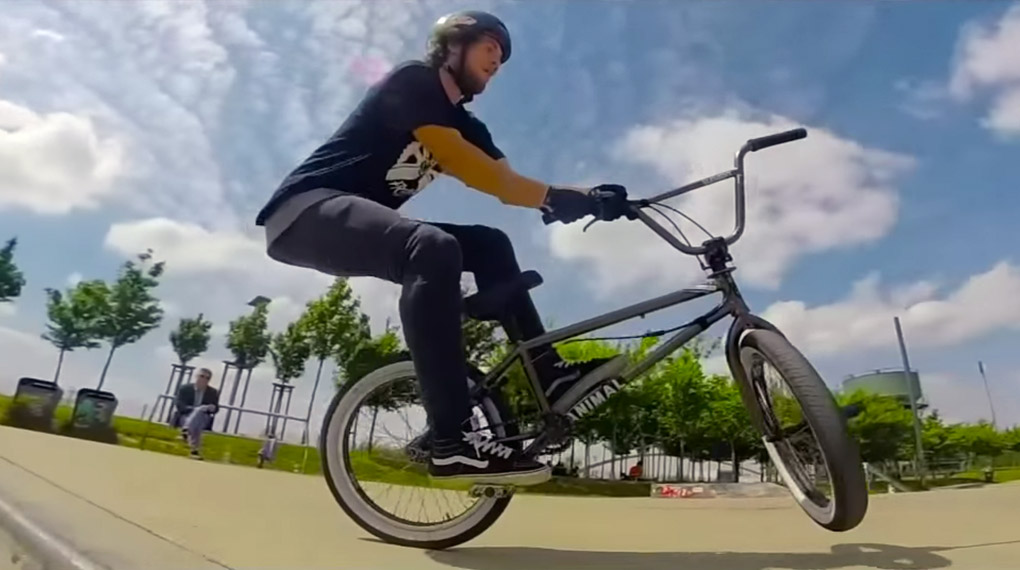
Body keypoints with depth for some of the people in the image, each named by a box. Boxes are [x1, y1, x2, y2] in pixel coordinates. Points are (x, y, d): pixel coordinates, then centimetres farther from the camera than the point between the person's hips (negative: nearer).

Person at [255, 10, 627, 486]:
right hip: (305, 212, -8)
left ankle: (548, 372, -1)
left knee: (489, 244, 1)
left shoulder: (464, 124, 16)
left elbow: (508, 185, 3)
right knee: (435, 249, -34)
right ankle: (451, 440, -35)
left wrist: (586, 197, -11)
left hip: (361, 223, 9)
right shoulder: (412, 80, -7)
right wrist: (553, 197, -25)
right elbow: (457, 163, -22)